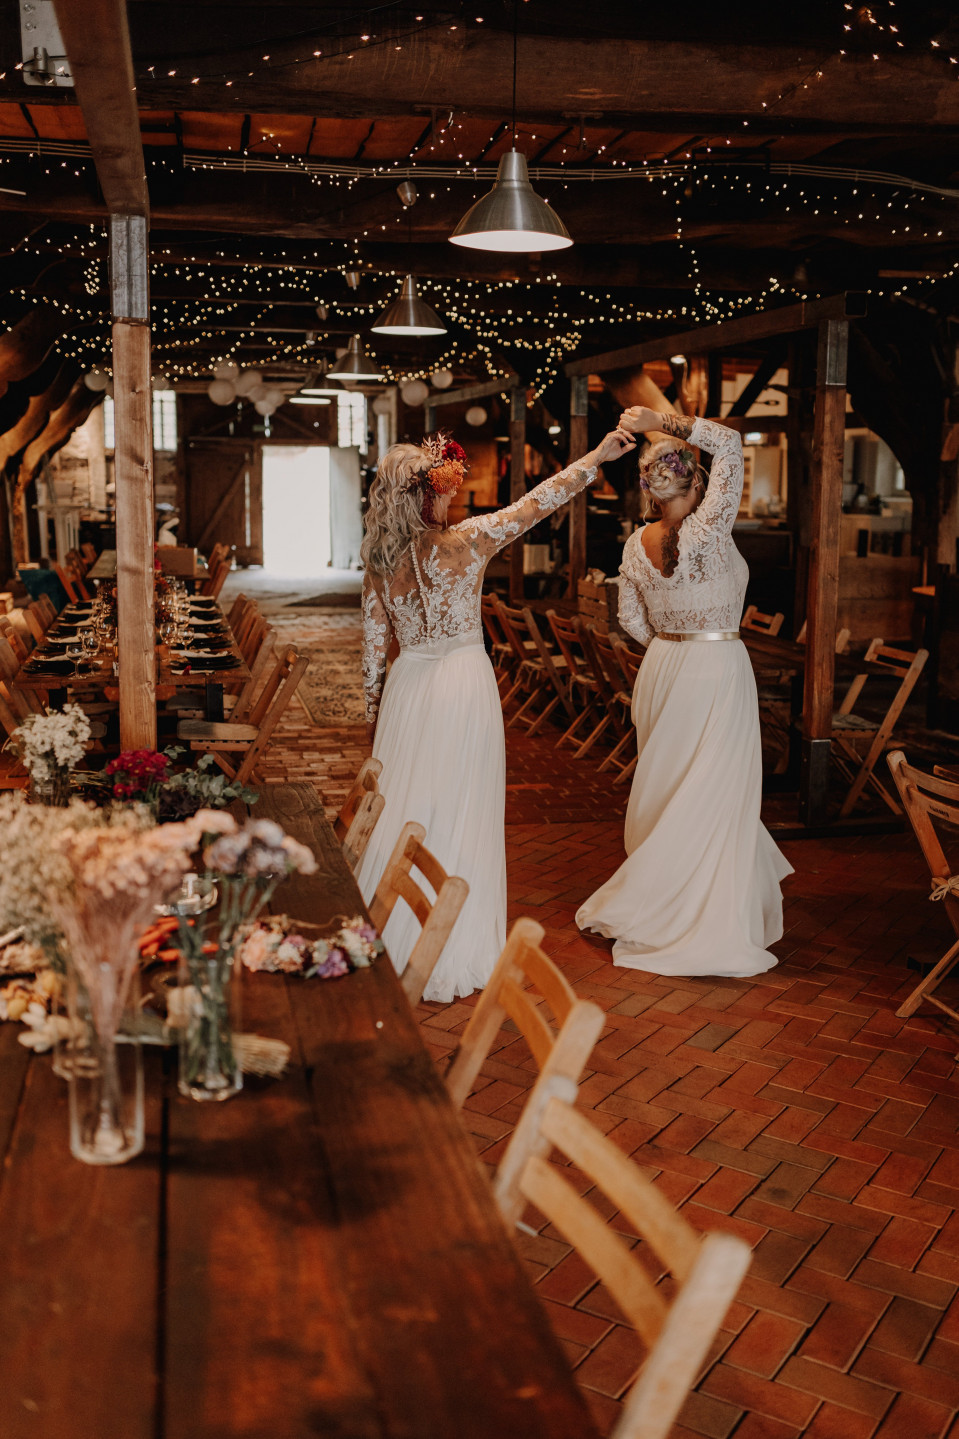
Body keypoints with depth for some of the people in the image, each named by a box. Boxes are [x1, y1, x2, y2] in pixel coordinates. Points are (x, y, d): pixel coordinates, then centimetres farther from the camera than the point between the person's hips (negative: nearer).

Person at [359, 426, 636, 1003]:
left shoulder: (381, 558, 1)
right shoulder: (467, 541, -12)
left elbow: (374, 639, 7)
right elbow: (537, 503, -6)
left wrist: (374, 706, 19)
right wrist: (598, 456, 2)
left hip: (408, 683, 4)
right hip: (463, 680, -4)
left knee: (403, 808, 12)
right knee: (457, 814, 3)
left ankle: (390, 942, 22)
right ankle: (451, 953, 12)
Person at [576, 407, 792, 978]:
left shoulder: (637, 544, 1)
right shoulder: (708, 530, -17)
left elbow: (631, 619, 9)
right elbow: (730, 444, -13)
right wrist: (663, 422, -14)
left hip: (662, 668, 7)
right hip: (718, 668, -7)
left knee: (668, 787, 16)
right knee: (709, 792, 1)